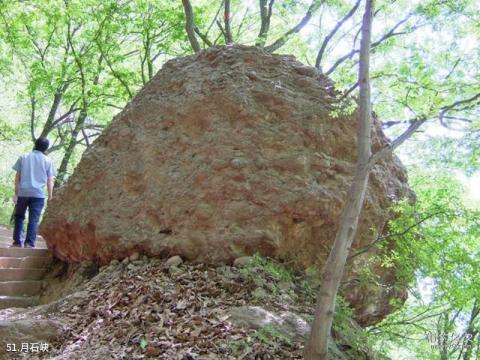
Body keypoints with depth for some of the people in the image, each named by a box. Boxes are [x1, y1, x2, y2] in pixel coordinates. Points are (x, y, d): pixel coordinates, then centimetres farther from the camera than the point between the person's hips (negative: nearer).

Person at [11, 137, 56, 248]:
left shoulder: (23, 157, 8)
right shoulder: (48, 161, 5)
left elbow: (17, 177, 6)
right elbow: (50, 181, 4)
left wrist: (16, 193, 8)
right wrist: (50, 197, 9)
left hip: (23, 192, 1)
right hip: (38, 194, -1)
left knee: (19, 217, 14)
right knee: (33, 219, -1)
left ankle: (17, 242, 10)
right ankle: (29, 243, -8)